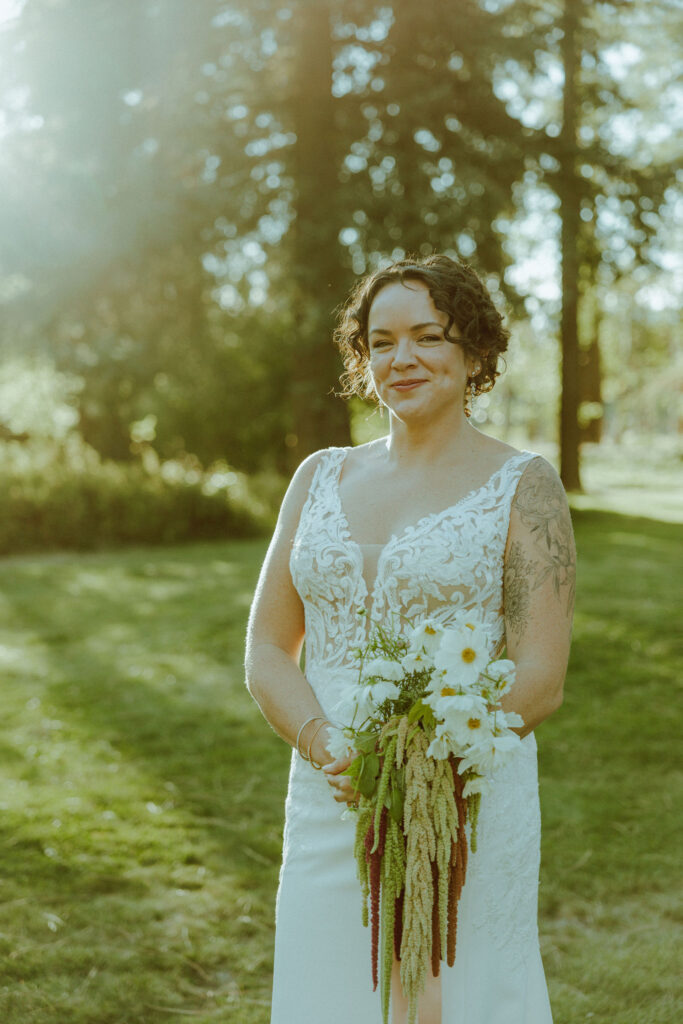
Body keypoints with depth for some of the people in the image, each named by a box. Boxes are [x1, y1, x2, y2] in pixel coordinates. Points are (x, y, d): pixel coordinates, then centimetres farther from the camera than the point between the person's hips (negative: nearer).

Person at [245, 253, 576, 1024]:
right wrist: (328, 747, -12)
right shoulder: (319, 478, 9)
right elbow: (266, 652, 7)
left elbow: (540, 680, -8)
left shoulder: (522, 486, -3)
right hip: (328, 814, 4)